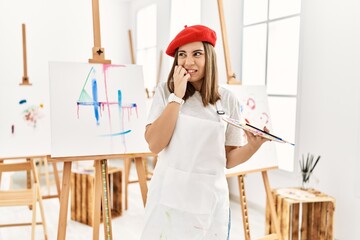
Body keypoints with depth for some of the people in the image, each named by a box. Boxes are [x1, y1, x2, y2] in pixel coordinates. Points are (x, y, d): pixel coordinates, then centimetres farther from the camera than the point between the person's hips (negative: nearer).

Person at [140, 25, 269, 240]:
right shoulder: (165, 91, -2)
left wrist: (254, 145, -16)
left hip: (210, 200, 1)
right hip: (169, 197, 0)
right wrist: (177, 96, -15)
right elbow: (155, 145, -14)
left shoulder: (228, 100, -1)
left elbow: (229, 159, 3)